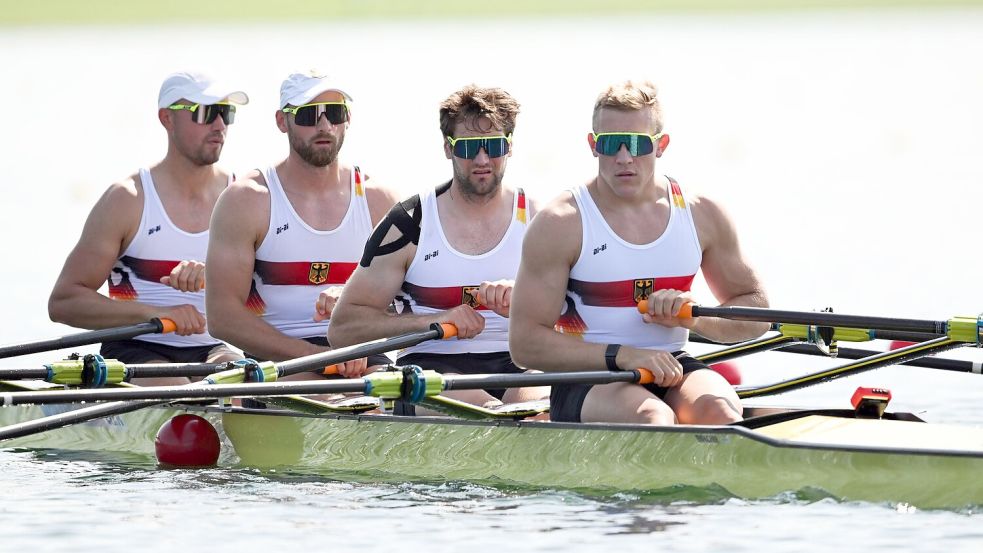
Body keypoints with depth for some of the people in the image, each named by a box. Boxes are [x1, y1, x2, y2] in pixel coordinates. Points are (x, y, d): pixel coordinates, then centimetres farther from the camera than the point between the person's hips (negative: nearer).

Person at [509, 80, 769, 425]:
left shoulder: (702, 215, 8)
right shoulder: (560, 225, -3)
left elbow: (756, 312, 15)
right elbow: (525, 343, -7)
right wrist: (620, 354, -18)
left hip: (672, 372, 3)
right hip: (588, 379, -3)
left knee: (718, 409, -31)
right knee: (653, 419, -36)